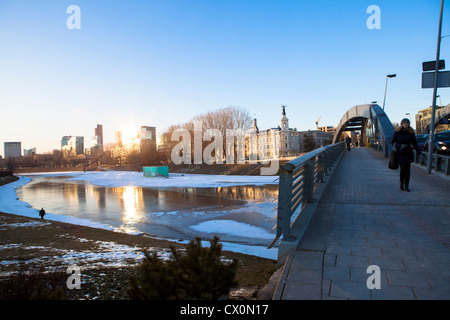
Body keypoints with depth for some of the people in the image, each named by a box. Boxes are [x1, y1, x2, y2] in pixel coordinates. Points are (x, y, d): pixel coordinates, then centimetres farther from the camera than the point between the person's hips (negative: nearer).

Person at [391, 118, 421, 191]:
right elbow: (392, 142, 0)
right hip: (400, 153, -2)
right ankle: (401, 184, 7)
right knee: (403, 168, -12)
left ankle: (406, 186, 8)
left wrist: (418, 151, 3)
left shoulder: (411, 132, 3)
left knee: (407, 169, 0)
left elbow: (414, 143, 11)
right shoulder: (397, 131, -3)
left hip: (408, 152, 3)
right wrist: (400, 146, -17)